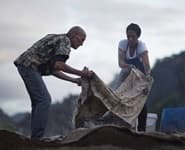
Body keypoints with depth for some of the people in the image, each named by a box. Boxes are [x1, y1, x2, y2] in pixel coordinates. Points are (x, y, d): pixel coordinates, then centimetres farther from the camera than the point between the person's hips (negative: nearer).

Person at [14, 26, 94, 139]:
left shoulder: (57, 39, 23)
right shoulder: (65, 41, -6)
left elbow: (53, 70, 23)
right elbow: (59, 65, -21)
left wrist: (75, 80, 22)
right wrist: (81, 73, -13)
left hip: (25, 65, 11)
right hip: (29, 66, -11)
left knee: (38, 101, 13)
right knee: (44, 99, -13)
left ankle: (35, 138, 12)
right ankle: (37, 138, -17)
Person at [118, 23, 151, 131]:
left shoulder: (141, 46, -25)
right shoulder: (123, 44, -17)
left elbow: (146, 65, -37)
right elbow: (121, 62, -27)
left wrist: (147, 78, -54)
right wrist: (129, 66, -49)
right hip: (127, 75, 2)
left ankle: (142, 129, -7)